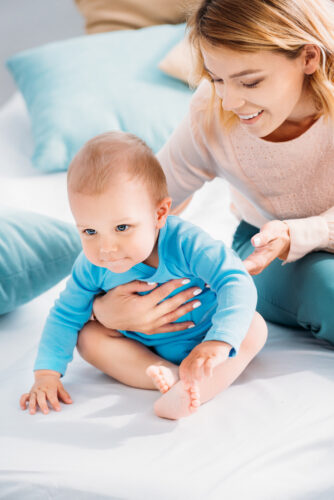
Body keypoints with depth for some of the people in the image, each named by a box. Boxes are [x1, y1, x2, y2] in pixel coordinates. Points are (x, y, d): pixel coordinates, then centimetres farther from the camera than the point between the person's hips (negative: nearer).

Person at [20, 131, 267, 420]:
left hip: (200, 340, -3)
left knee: (254, 326, -27)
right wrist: (47, 374, -17)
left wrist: (218, 343, -51)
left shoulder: (186, 243, -33)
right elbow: (65, 316, -8)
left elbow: (237, 283, -38)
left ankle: (190, 391, -47)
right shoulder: (92, 267, -20)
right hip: (143, 348, 3)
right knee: (89, 335, -17)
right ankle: (173, 377, -30)